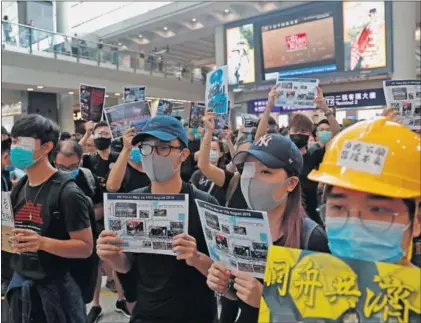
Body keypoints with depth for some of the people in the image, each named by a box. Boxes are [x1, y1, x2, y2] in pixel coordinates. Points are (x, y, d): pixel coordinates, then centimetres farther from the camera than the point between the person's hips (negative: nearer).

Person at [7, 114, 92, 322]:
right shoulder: (18, 189, 5)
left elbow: (85, 247, -18)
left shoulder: (67, 193, -18)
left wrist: (42, 242, -29)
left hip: (55, 288, -7)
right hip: (20, 283, 7)